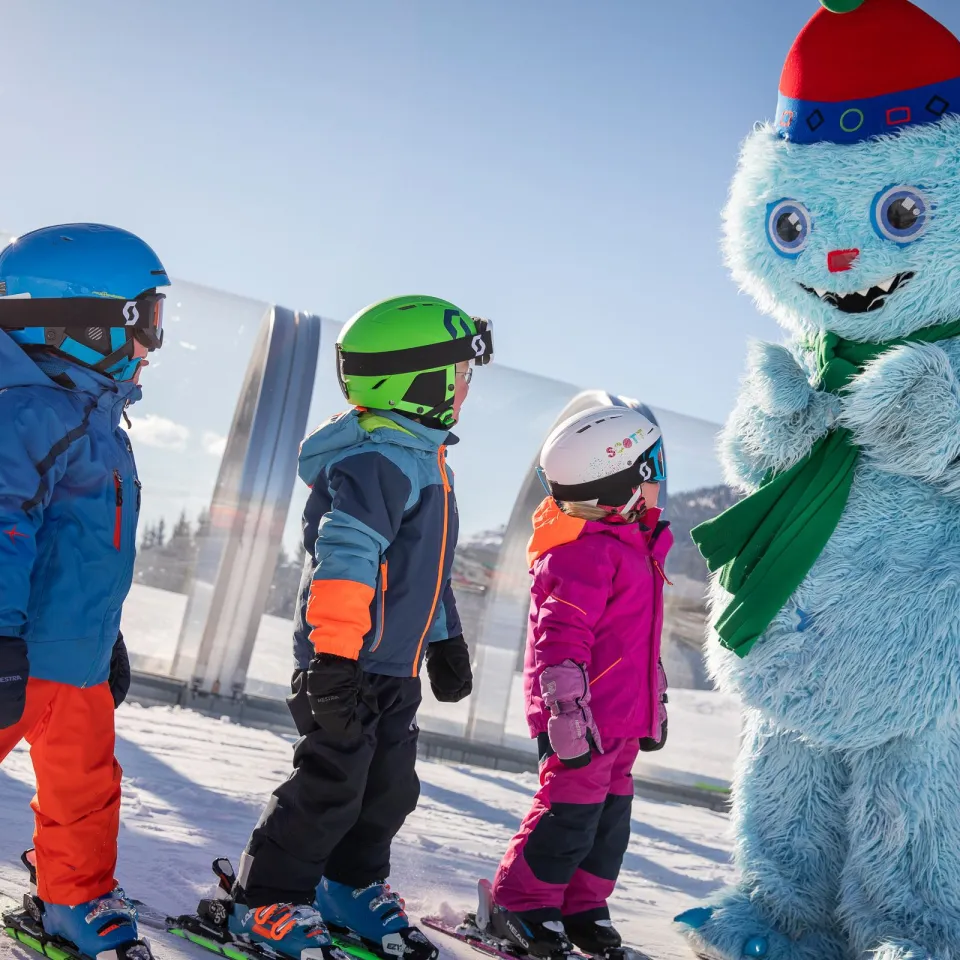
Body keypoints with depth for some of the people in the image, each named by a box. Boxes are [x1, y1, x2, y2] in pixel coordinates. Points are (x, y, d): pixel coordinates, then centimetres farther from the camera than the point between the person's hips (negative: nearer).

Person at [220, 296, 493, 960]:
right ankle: (267, 904, 14)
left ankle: (351, 886, 35)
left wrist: (444, 640, 28)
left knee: (390, 788, 17)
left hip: (396, 667, 10)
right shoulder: (381, 459, -20)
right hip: (348, 665, -10)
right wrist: (335, 652, -34)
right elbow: (344, 555, -30)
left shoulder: (422, 457, 14)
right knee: (331, 786, -2)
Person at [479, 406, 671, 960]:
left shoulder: (632, 547, 16)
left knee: (610, 815, 15)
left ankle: (582, 908, 28)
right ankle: (518, 904, 11)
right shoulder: (585, 551, -18)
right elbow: (561, 638, -23)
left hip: (622, 721, 10)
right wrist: (567, 713, -25)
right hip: (586, 721, -10)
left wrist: (654, 705, 27)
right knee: (571, 813, -4)